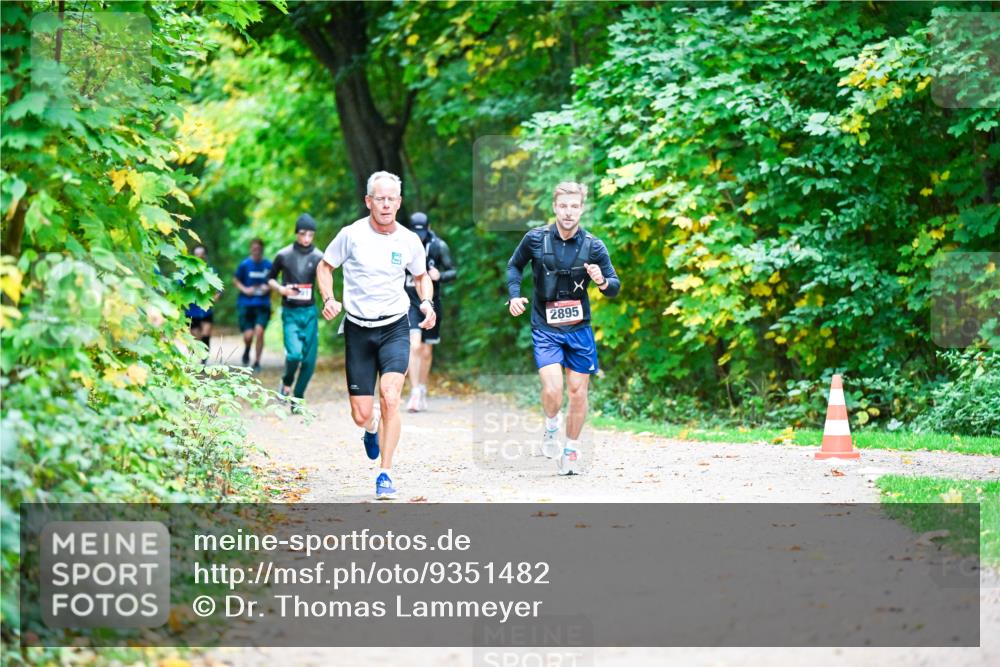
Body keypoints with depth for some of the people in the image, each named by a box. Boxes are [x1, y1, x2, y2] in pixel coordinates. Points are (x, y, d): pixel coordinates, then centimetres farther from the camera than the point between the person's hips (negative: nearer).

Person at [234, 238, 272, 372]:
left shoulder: (268, 265, 1)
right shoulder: (245, 265, -2)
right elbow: (236, 280, 8)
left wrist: (268, 287, -7)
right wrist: (245, 289, -9)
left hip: (263, 304, 1)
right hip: (246, 304, 0)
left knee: (259, 331, -16)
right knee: (248, 335, -7)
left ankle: (257, 362, -3)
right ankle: (247, 351, 29)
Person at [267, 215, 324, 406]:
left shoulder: (318, 257, 0)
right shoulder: (284, 255, -1)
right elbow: (270, 278, 12)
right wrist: (281, 289, -7)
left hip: (309, 312, 2)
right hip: (290, 312, -2)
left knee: (309, 359, 1)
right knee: (294, 353, -20)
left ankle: (298, 398, 18)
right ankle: (286, 383, 10)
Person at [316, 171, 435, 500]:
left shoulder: (409, 240, -1)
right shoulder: (352, 235, -7)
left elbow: (422, 276, 17)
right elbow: (325, 267, 7)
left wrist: (427, 303, -3)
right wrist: (328, 299, -11)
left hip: (395, 327, 0)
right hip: (358, 329, 0)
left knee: (390, 399, -20)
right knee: (361, 415, 0)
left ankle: (386, 474, -8)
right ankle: (371, 428, 40)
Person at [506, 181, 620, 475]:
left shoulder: (593, 246, -6)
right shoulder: (535, 239, -7)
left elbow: (615, 287, -1)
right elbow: (514, 265, 12)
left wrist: (602, 281, -24)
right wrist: (514, 294, -3)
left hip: (579, 328, 2)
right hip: (545, 328, -1)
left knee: (578, 392, 5)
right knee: (552, 390, -17)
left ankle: (571, 451, 24)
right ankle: (551, 426, 17)